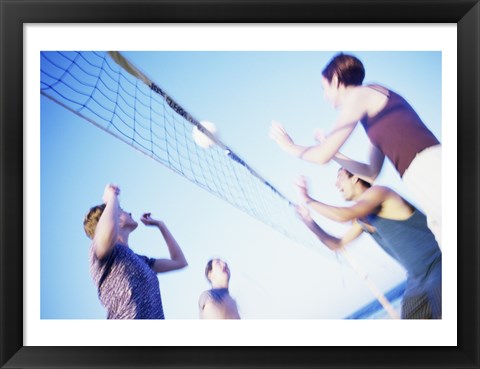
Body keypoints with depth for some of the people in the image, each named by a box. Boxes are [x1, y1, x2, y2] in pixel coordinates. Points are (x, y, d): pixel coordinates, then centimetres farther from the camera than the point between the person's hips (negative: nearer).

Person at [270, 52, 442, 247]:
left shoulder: (360, 94, 1)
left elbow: (322, 156, -1)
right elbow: (371, 172, 29)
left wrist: (290, 146, 18)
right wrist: (332, 150, 33)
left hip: (431, 170, -9)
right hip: (426, 178, 9)